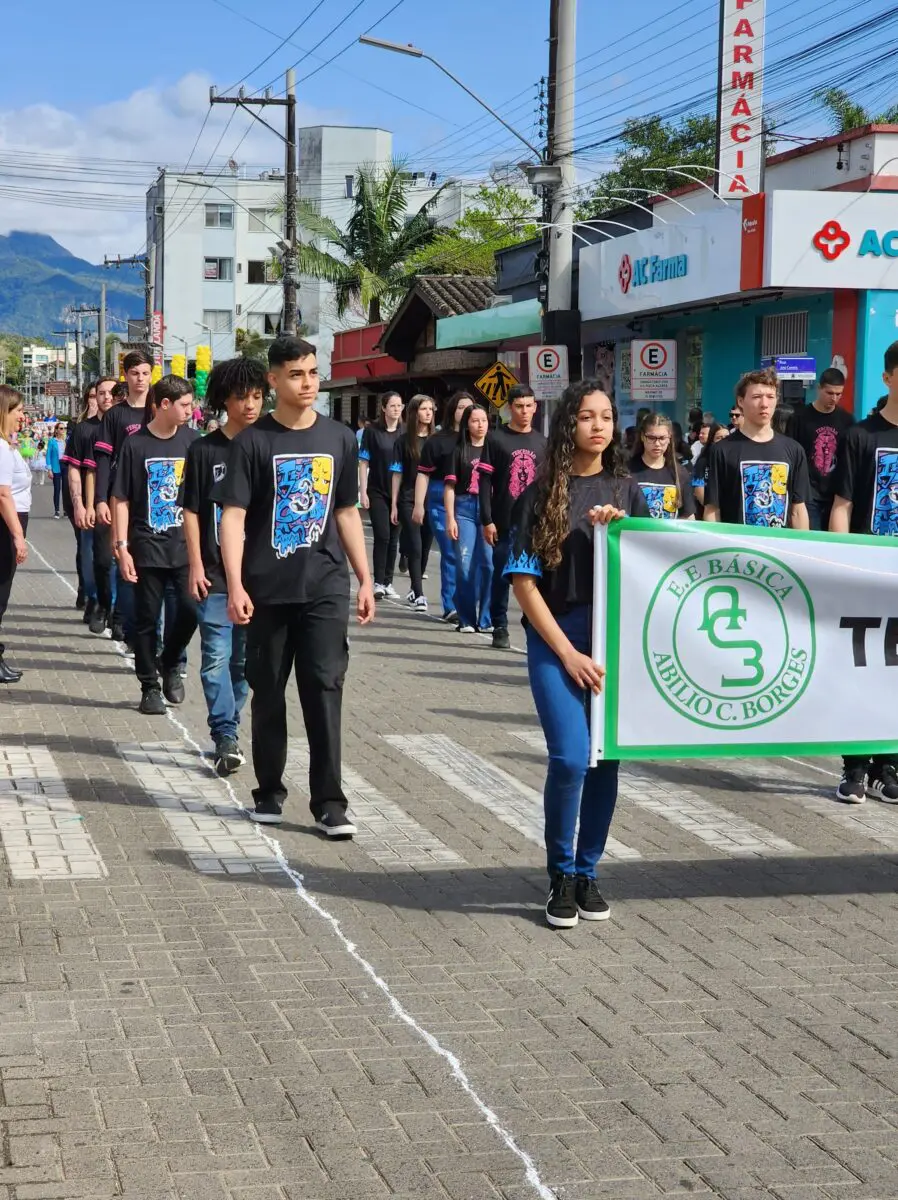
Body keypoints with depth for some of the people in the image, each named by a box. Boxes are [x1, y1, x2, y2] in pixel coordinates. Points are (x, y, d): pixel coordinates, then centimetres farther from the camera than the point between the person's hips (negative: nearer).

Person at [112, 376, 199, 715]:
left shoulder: (192, 440, 3)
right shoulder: (135, 445, -4)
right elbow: (121, 500, -1)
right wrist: (122, 547, -7)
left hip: (186, 544, 2)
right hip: (147, 547, -2)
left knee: (192, 608, -10)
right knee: (147, 619, 4)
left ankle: (170, 663, 17)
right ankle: (150, 687, 17)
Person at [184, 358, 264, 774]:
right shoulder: (204, 450, 0)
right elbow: (192, 512, 2)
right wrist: (196, 566, -4)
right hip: (215, 574, -2)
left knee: (244, 659, 10)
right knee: (217, 657, -8)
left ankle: (225, 729, 23)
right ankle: (226, 739, -7)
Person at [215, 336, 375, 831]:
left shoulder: (339, 439, 8)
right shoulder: (253, 442, -2)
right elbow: (233, 516, -6)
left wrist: (365, 580, 11)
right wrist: (235, 585, -15)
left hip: (325, 586, 1)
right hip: (267, 589, -1)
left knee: (324, 688, -4)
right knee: (269, 691, 8)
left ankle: (329, 800, -1)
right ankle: (269, 791, 21)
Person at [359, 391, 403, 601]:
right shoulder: (372, 431, -3)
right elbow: (363, 462, -1)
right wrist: (363, 492, -7)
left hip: (398, 493, 3)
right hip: (377, 492, -3)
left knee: (393, 538, 6)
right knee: (382, 536, -10)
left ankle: (388, 583, 14)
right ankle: (378, 582, -4)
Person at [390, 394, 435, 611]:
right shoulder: (404, 441, 2)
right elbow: (397, 474, 4)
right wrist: (394, 504, 1)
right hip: (409, 501, -2)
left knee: (425, 548, 9)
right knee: (415, 548, -6)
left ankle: (414, 589, 25)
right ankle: (419, 594, -6)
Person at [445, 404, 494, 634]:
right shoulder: (459, 451, 8)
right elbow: (450, 486, 5)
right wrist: (450, 518, -3)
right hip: (464, 508, -1)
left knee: (489, 562, -6)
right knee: (465, 564, -4)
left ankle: (485, 619, 3)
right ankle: (466, 619, 5)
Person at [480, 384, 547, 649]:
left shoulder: (542, 443, 12)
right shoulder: (496, 438, 2)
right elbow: (485, 482, -1)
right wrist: (487, 520, -8)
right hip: (504, 524, -2)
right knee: (502, 576, 3)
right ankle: (500, 628, 12)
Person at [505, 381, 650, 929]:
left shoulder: (627, 492, 9)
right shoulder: (542, 494, -1)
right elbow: (524, 583, -5)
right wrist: (568, 653, -10)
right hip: (557, 639, -3)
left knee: (606, 760, 4)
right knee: (571, 759, -13)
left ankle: (587, 871, 21)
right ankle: (561, 875, 6)